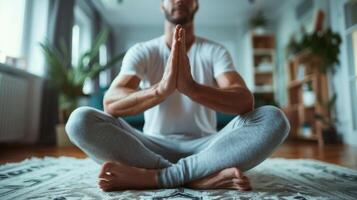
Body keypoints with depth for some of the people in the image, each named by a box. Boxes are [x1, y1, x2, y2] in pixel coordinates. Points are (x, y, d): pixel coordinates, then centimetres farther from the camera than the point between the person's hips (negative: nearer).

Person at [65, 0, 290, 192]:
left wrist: (190, 87, -35)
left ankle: (154, 176, -30)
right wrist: (160, 90, -36)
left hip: (204, 145, 1)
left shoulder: (215, 51, 2)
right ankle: (202, 175, -29)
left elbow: (245, 102, -16)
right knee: (80, 120, -23)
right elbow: (110, 103, -16)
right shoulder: (141, 51, 1)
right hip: (153, 146, 0)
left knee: (273, 118, -24)